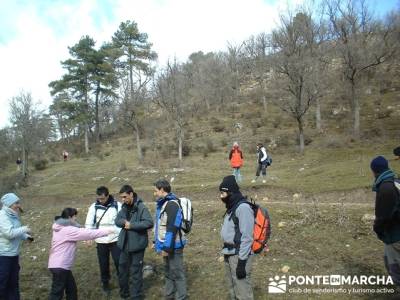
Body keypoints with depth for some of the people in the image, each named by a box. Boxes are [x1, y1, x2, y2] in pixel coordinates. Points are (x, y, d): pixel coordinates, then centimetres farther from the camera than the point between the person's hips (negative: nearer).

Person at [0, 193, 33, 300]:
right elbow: (9, 233, -27)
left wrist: (25, 236, 5)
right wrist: (24, 229, -15)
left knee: (13, 282, 17)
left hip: (13, 254, 9)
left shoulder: (13, 216, 9)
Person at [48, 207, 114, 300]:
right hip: (59, 266, -10)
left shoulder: (62, 228, 12)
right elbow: (87, 233, -21)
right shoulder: (67, 230, -19)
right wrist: (106, 231, -15)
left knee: (72, 289, 18)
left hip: (59, 265, 10)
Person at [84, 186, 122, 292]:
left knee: (119, 262, 5)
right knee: (103, 263, 12)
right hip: (101, 241, 2)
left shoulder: (117, 205, -7)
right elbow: (89, 224, 0)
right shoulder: (94, 207, -3)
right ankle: (105, 282, 32)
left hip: (115, 239, -1)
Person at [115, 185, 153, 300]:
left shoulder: (141, 207, -16)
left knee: (136, 271, 6)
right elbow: (117, 220, 8)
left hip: (137, 245, -7)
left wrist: (132, 224, -23)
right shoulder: (124, 207, 6)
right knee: (122, 269, 19)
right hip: (125, 244, 7)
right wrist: (124, 222, -15)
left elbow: (149, 223, -22)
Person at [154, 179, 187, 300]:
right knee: (168, 271, 20)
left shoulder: (172, 204, -20)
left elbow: (172, 228, -25)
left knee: (177, 273, 2)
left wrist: (167, 248, -24)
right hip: (165, 245, 10)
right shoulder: (162, 204, 12)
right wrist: (156, 242, 19)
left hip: (173, 246, -10)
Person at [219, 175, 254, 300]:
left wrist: (242, 262, -20)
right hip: (229, 255, 9)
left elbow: (246, 237, -20)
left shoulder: (243, 208, -17)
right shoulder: (231, 207, 12)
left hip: (239, 256, -9)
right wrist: (226, 254, 18)